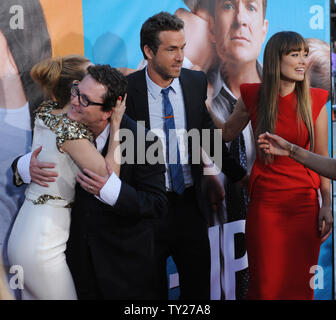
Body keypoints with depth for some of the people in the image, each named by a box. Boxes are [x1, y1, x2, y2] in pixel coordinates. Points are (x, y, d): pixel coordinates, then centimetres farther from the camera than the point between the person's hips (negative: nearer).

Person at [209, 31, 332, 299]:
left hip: (304, 202, 0)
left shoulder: (315, 100, -1)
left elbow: (322, 157, 3)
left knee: (300, 284, 6)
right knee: (265, 285, 4)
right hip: (264, 202, 0)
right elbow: (227, 133, 16)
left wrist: (327, 204, 0)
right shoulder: (253, 97, 0)